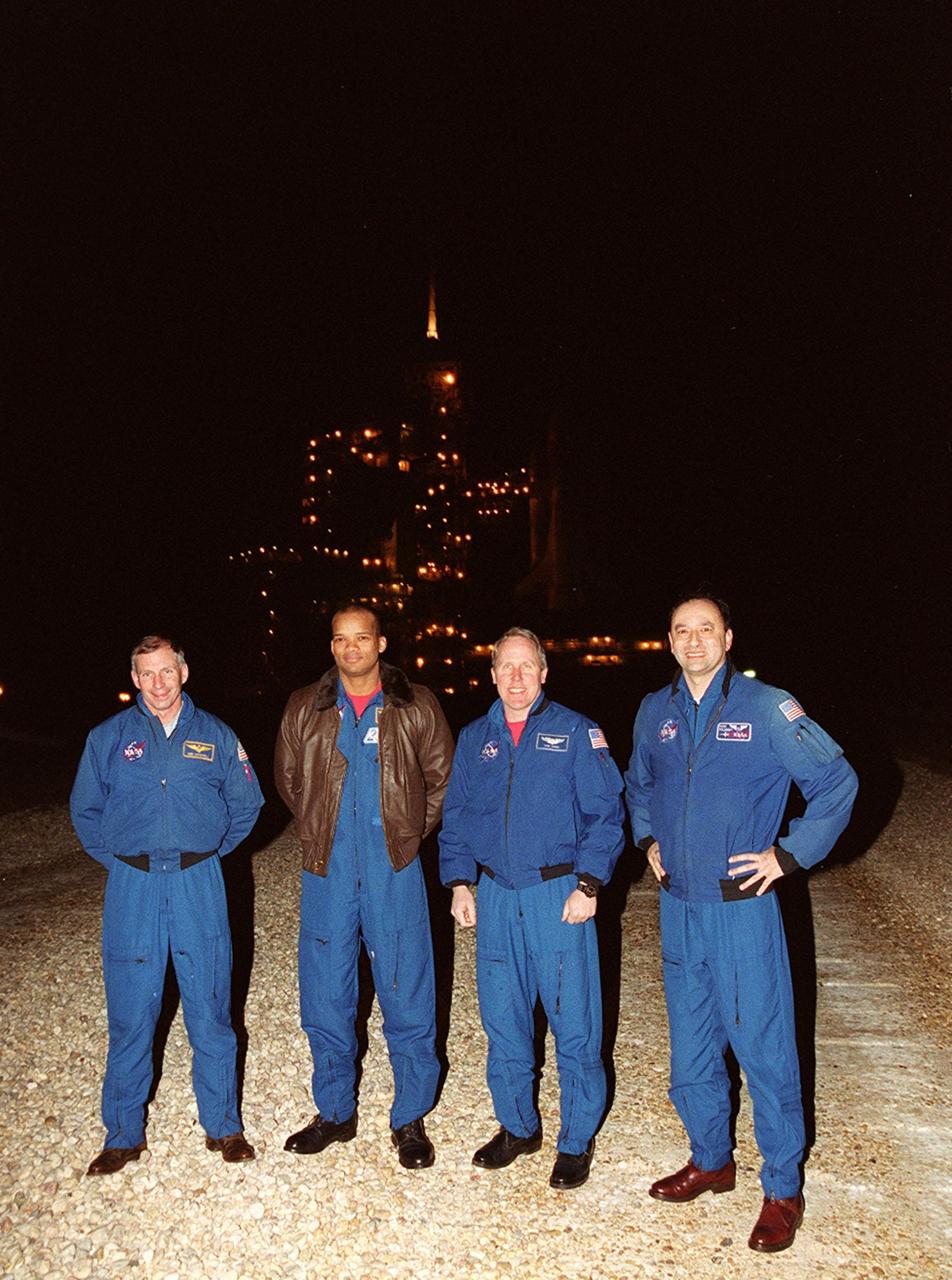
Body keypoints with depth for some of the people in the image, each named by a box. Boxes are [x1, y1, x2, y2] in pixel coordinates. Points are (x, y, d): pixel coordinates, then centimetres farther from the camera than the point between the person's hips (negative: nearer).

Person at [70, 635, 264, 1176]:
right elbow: (85, 809, 12)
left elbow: (246, 804, 12)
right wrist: (118, 859, 6)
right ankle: (124, 1135, 21)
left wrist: (209, 853, 7)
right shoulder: (109, 737, 3)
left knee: (210, 1009, 6)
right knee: (130, 1014, 5)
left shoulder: (216, 735, 3)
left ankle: (224, 1126, 21)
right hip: (132, 887, 0)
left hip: (199, 884, 0)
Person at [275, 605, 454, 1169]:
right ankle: (335, 1112, 29)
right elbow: (288, 778, 19)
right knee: (325, 999, 10)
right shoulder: (304, 708, 6)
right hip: (327, 872, 2)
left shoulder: (416, 707, 1)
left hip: (395, 871, -2)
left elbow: (443, 779, 10)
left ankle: (410, 1119, 21)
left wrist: (409, 832, 7)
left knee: (408, 998, 4)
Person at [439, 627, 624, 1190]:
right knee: (503, 1019, 12)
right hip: (495, 896, 4)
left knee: (573, 1021, 2)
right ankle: (518, 1127, 31)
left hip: (561, 895, -4)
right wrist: (459, 882, 4)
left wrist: (588, 885, -11)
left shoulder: (576, 732, -2)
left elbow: (605, 812, -5)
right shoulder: (474, 739, 10)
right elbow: (456, 817, 14)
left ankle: (577, 1140, 20)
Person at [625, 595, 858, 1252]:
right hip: (678, 905, 5)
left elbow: (837, 782, -7)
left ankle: (783, 1190, 21)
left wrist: (788, 855, -9)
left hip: (743, 907, -5)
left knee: (763, 1045, 3)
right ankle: (711, 1160, 37)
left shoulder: (767, 707, -10)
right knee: (691, 1042, 16)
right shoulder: (655, 712, 5)